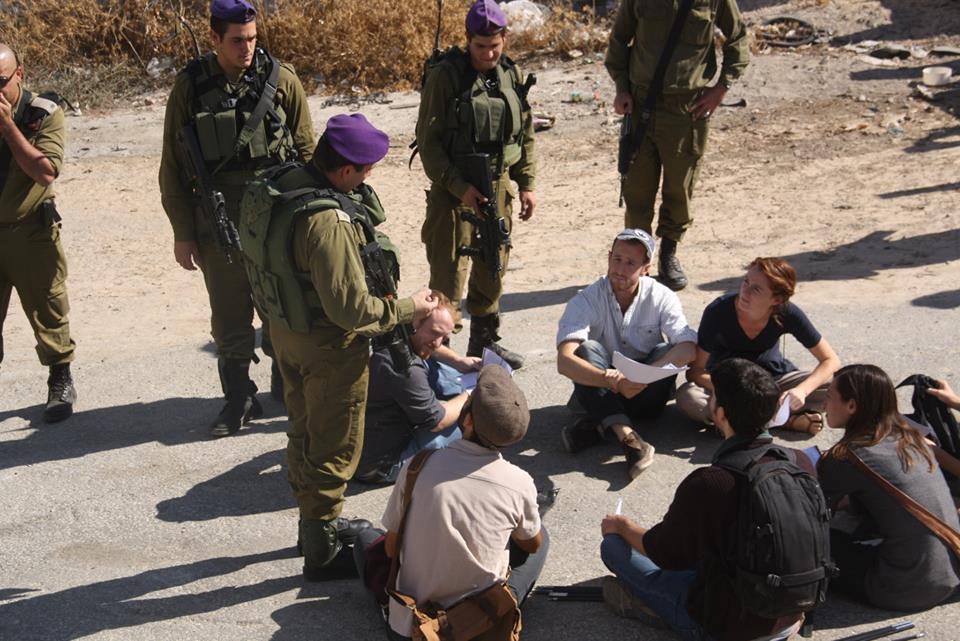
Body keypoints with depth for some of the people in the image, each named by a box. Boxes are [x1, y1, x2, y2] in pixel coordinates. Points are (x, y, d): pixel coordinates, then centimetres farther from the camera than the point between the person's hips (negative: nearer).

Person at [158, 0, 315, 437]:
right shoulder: (190, 87, -3)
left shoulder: (281, 78, -3)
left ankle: (286, 383, 32)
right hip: (219, 224, 0)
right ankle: (239, 398, 22)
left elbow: (306, 151, 5)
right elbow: (173, 166, 2)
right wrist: (182, 232, 0)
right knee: (229, 317, 7)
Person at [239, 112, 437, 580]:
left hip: (285, 328, 9)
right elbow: (351, 309, -29)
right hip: (328, 346, -9)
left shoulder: (273, 186, -5)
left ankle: (315, 522, 45)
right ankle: (322, 551, 24)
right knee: (333, 449, 9)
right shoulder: (327, 222, -33)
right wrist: (407, 309, -14)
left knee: (305, 432, 25)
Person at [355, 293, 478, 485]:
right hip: (379, 467, -10)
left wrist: (458, 360, 11)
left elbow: (425, 348, 23)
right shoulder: (405, 369, -32)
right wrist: (469, 397, -5)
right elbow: (437, 421, -20)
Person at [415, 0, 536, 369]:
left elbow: (526, 134, 13)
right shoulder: (445, 76, -11)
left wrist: (527, 184, 7)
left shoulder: (511, 75, 5)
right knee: (449, 274, -5)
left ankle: (485, 341, 31)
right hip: (454, 189, -5)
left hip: (500, 186, 6)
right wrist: (460, 187, -18)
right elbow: (428, 141, -12)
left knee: (493, 269, 15)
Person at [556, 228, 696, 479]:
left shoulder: (661, 297, -9)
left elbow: (689, 348, -22)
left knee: (666, 352, -25)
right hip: (600, 391, -1)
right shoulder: (586, 300, -14)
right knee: (588, 349, -28)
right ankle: (627, 436, -44)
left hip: (645, 393, 1)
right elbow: (564, 361, -28)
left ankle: (595, 426, -27)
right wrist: (613, 381, -43)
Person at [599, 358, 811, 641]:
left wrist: (622, 526, 12)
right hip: (792, 616, 5)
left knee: (614, 545, 4)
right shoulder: (801, 462, -13)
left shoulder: (706, 485, -29)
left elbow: (661, 551, -10)